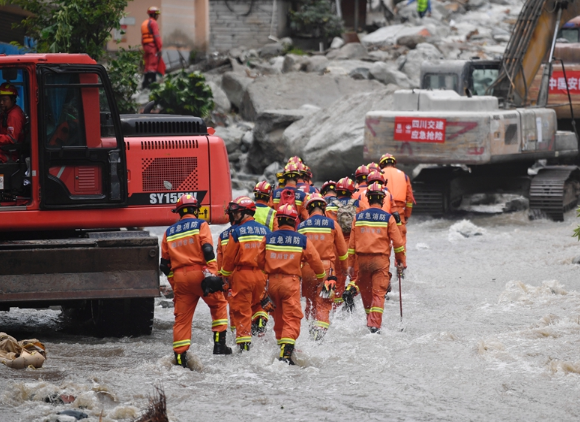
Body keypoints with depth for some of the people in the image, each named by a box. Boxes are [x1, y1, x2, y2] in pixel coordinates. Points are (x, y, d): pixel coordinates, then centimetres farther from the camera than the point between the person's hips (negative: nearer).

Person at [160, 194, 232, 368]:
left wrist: (174, 284, 24)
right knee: (218, 304, 14)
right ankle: (219, 344, 6)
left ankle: (180, 356, 2)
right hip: (199, 272, -4)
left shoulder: (169, 232, 17)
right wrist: (212, 275, -14)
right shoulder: (200, 225, 3)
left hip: (179, 277, 4)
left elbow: (165, 264, 17)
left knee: (182, 316, 6)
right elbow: (207, 250, -11)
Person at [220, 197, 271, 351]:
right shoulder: (265, 230, 4)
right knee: (258, 302, 29)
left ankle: (244, 342, 1)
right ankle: (260, 319, 4)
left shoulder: (237, 231, -9)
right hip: (261, 275, 4)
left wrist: (225, 275, 9)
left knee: (242, 309, 3)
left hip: (242, 274, -4)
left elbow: (229, 256, -6)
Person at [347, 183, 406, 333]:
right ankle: (375, 324, -13)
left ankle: (370, 319, 30)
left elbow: (352, 243, 6)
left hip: (362, 259, 2)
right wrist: (401, 260, 9)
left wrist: (351, 264, 11)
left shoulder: (358, 217, 4)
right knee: (379, 293, -3)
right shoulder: (388, 218, -4)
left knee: (365, 291, 18)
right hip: (381, 260, -2)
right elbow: (397, 242, -3)